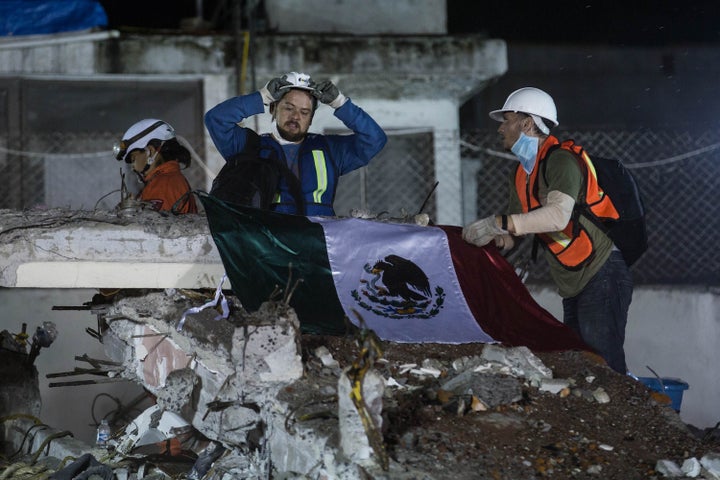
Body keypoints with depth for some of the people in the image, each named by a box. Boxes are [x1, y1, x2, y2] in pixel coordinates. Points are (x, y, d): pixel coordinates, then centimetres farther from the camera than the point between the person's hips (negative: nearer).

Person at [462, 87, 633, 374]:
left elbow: (559, 215, -33)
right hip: (574, 285, 9)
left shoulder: (560, 161, -15)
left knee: (605, 367, -15)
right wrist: (492, 237, -7)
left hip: (602, 276, -9)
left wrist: (498, 223, -36)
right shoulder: (520, 175, 14)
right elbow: (514, 236, 14)